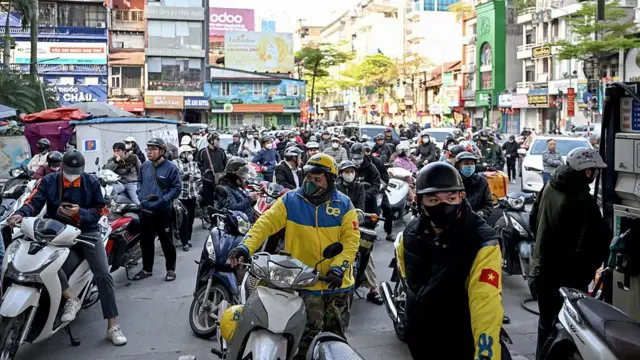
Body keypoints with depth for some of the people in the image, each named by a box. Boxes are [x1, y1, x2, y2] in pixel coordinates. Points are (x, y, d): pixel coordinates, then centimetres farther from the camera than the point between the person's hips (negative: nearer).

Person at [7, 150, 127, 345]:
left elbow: (101, 209, 1)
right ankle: (71, 298, -19)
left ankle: (112, 327, -4)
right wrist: (21, 214, -35)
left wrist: (80, 213, -18)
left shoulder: (91, 182, 1)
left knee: (103, 275, -11)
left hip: (87, 232, 0)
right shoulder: (48, 181, 0)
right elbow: (34, 201, -13)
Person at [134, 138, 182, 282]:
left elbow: (177, 188, -10)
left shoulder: (171, 167, -10)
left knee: (166, 241, 4)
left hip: (163, 211, -5)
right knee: (146, 241, 14)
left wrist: (162, 201, -18)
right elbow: (139, 182, 19)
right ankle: (147, 269, 28)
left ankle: (171, 269, 17)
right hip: (145, 210, 5)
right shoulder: (144, 166, 5)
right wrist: (141, 197, 3)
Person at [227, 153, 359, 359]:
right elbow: (266, 223, -12)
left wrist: (339, 267, -21)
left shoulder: (343, 205, -1)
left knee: (335, 337, 18)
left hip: (336, 283, 2)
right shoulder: (290, 201, -2)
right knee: (306, 338, -3)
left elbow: (351, 239, -6)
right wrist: (246, 246, -28)